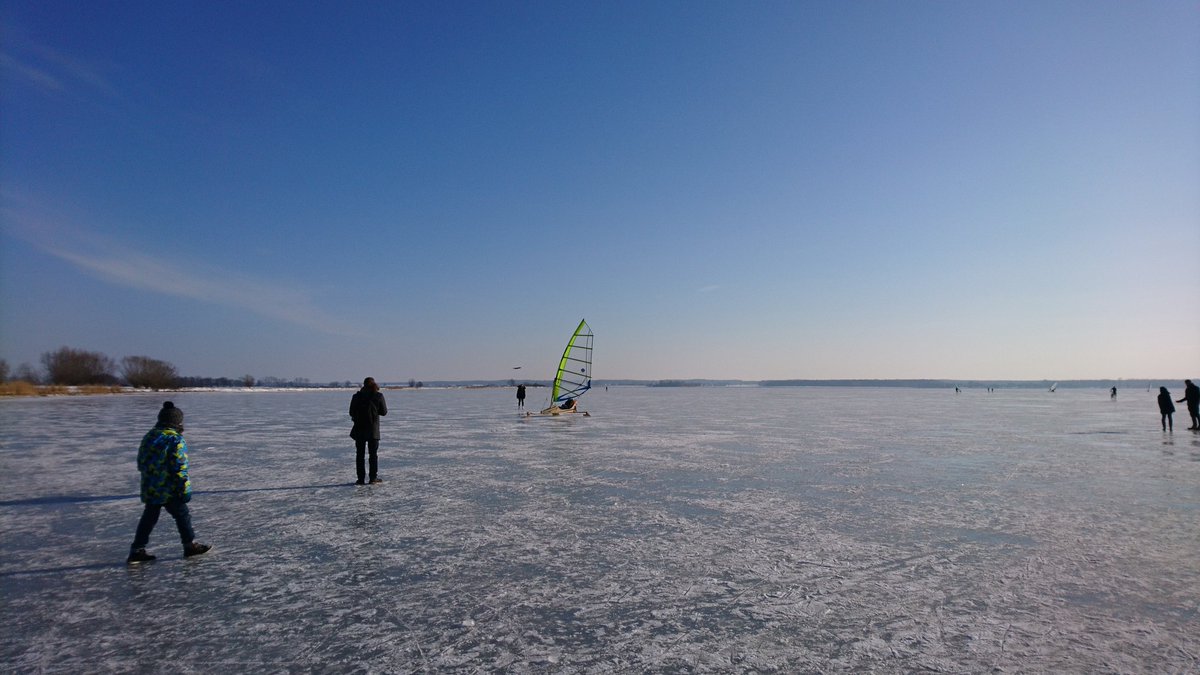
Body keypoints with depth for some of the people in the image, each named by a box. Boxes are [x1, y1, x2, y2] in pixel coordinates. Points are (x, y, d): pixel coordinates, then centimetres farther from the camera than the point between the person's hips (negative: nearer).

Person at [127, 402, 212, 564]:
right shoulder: (176, 441, -17)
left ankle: (137, 551, 15)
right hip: (169, 491, -7)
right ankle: (190, 545, 19)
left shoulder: (148, 437, 7)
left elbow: (141, 463, 16)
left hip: (149, 489, 7)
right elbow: (180, 469, -19)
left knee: (149, 517, 15)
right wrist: (185, 490, -13)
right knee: (182, 515, 8)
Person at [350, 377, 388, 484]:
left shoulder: (356, 396, -3)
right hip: (373, 429, -1)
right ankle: (373, 477, 9)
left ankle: (361, 479, 6)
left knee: (360, 454, 8)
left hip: (359, 429, 1)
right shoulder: (378, 396, -7)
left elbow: (351, 413, 2)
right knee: (373, 453, 10)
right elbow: (384, 412, -1)